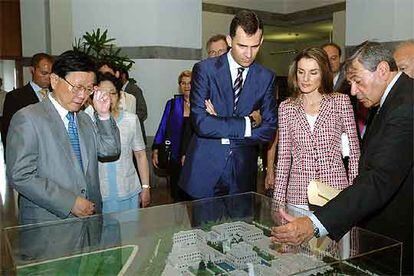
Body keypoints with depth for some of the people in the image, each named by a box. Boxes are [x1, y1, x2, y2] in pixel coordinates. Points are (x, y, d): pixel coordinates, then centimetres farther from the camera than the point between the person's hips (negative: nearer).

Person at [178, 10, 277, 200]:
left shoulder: (266, 77, 2)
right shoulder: (205, 69, -7)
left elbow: (269, 130, -3)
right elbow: (201, 123, -17)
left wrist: (221, 127, -12)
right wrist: (248, 123, -14)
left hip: (242, 175, 2)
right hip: (204, 170, -2)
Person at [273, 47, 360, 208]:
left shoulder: (341, 101, 1)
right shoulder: (286, 107, 4)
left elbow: (354, 150, 3)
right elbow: (283, 156, 6)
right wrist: (279, 198, 2)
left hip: (335, 190, -1)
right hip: (298, 194, 1)